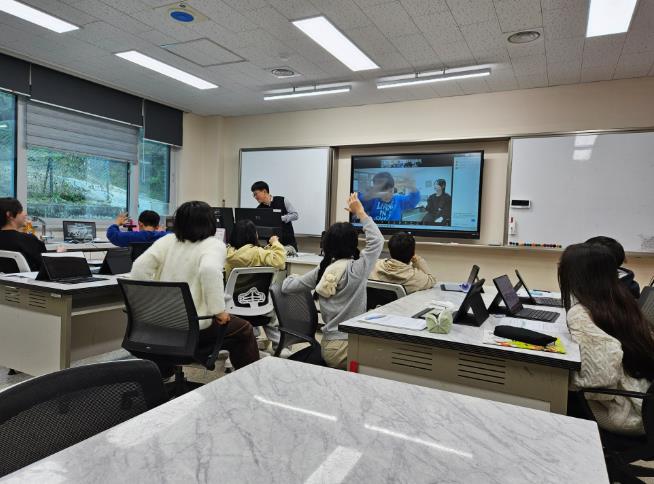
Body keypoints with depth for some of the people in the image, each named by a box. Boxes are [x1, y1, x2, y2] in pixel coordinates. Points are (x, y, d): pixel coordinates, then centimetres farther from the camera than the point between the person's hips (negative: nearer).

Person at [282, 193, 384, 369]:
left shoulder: (321, 270, 1)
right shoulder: (356, 269, -14)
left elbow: (287, 286, 8)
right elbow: (377, 240, -4)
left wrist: (291, 277, 30)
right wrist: (360, 212, 3)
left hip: (328, 346, 7)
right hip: (348, 348, -6)